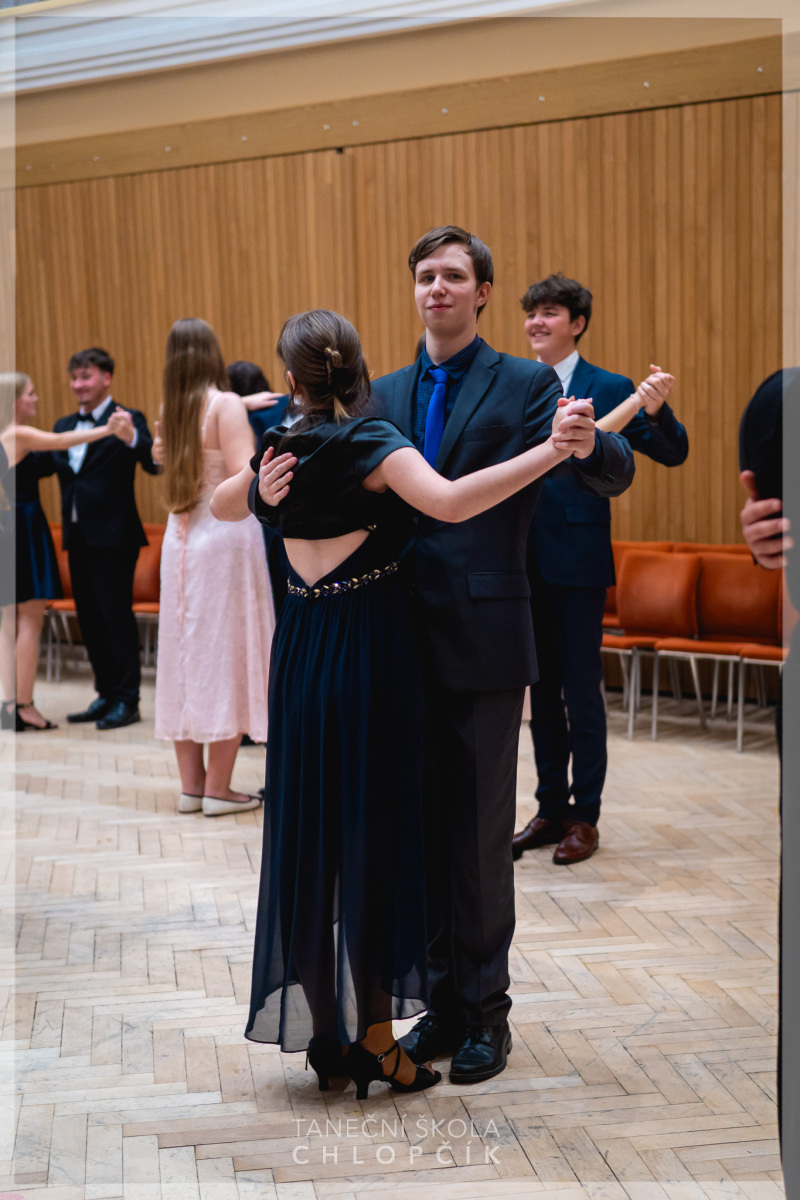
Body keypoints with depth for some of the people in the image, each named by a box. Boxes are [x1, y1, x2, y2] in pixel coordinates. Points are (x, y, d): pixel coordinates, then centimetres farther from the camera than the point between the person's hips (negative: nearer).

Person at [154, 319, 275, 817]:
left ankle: (192, 783, 15)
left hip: (181, 538, 6)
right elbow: (244, 482, -19)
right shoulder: (226, 405, -11)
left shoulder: (171, 411, 8)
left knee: (186, 656, 10)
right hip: (226, 538, -6)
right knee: (226, 656, -1)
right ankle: (218, 789, 2)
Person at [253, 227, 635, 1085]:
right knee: (425, 826, 12)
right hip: (407, 640, 4)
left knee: (480, 832, 3)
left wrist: (587, 444, -35)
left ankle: (484, 1010, 17)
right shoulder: (385, 394, 13)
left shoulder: (526, 385, -1)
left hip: (484, 641, -4)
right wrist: (282, 490, -15)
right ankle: (442, 997, 25)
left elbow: (614, 477, -12)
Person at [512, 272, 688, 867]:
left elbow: (672, 454, -8)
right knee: (541, 691, 12)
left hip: (578, 563, -5)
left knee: (581, 693, 0)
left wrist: (657, 411, -27)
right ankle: (551, 809, 22)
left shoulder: (610, 388, -3)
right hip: (525, 561, 5)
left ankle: (584, 817, 11)